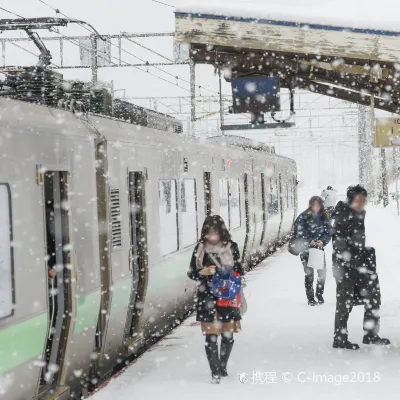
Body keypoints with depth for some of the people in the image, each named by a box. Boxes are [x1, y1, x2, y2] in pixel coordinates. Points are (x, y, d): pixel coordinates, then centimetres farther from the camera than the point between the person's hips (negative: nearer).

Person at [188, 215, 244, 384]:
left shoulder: (231, 247, -1)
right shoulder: (200, 248, -2)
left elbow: (238, 269, 11)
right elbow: (191, 273, 2)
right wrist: (203, 272, -17)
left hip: (228, 297, 1)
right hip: (207, 298, -1)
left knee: (228, 335, 6)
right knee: (211, 336, -4)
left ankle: (222, 366, 27)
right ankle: (215, 372, 4)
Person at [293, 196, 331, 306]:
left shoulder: (324, 217, 2)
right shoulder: (303, 217, -9)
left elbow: (328, 232, 2)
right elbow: (299, 233, -9)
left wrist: (322, 241, -17)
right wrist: (309, 241, -21)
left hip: (319, 248, 3)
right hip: (306, 249, -3)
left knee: (322, 273, 1)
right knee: (309, 274, -1)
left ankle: (320, 295, 23)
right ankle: (310, 298, 10)